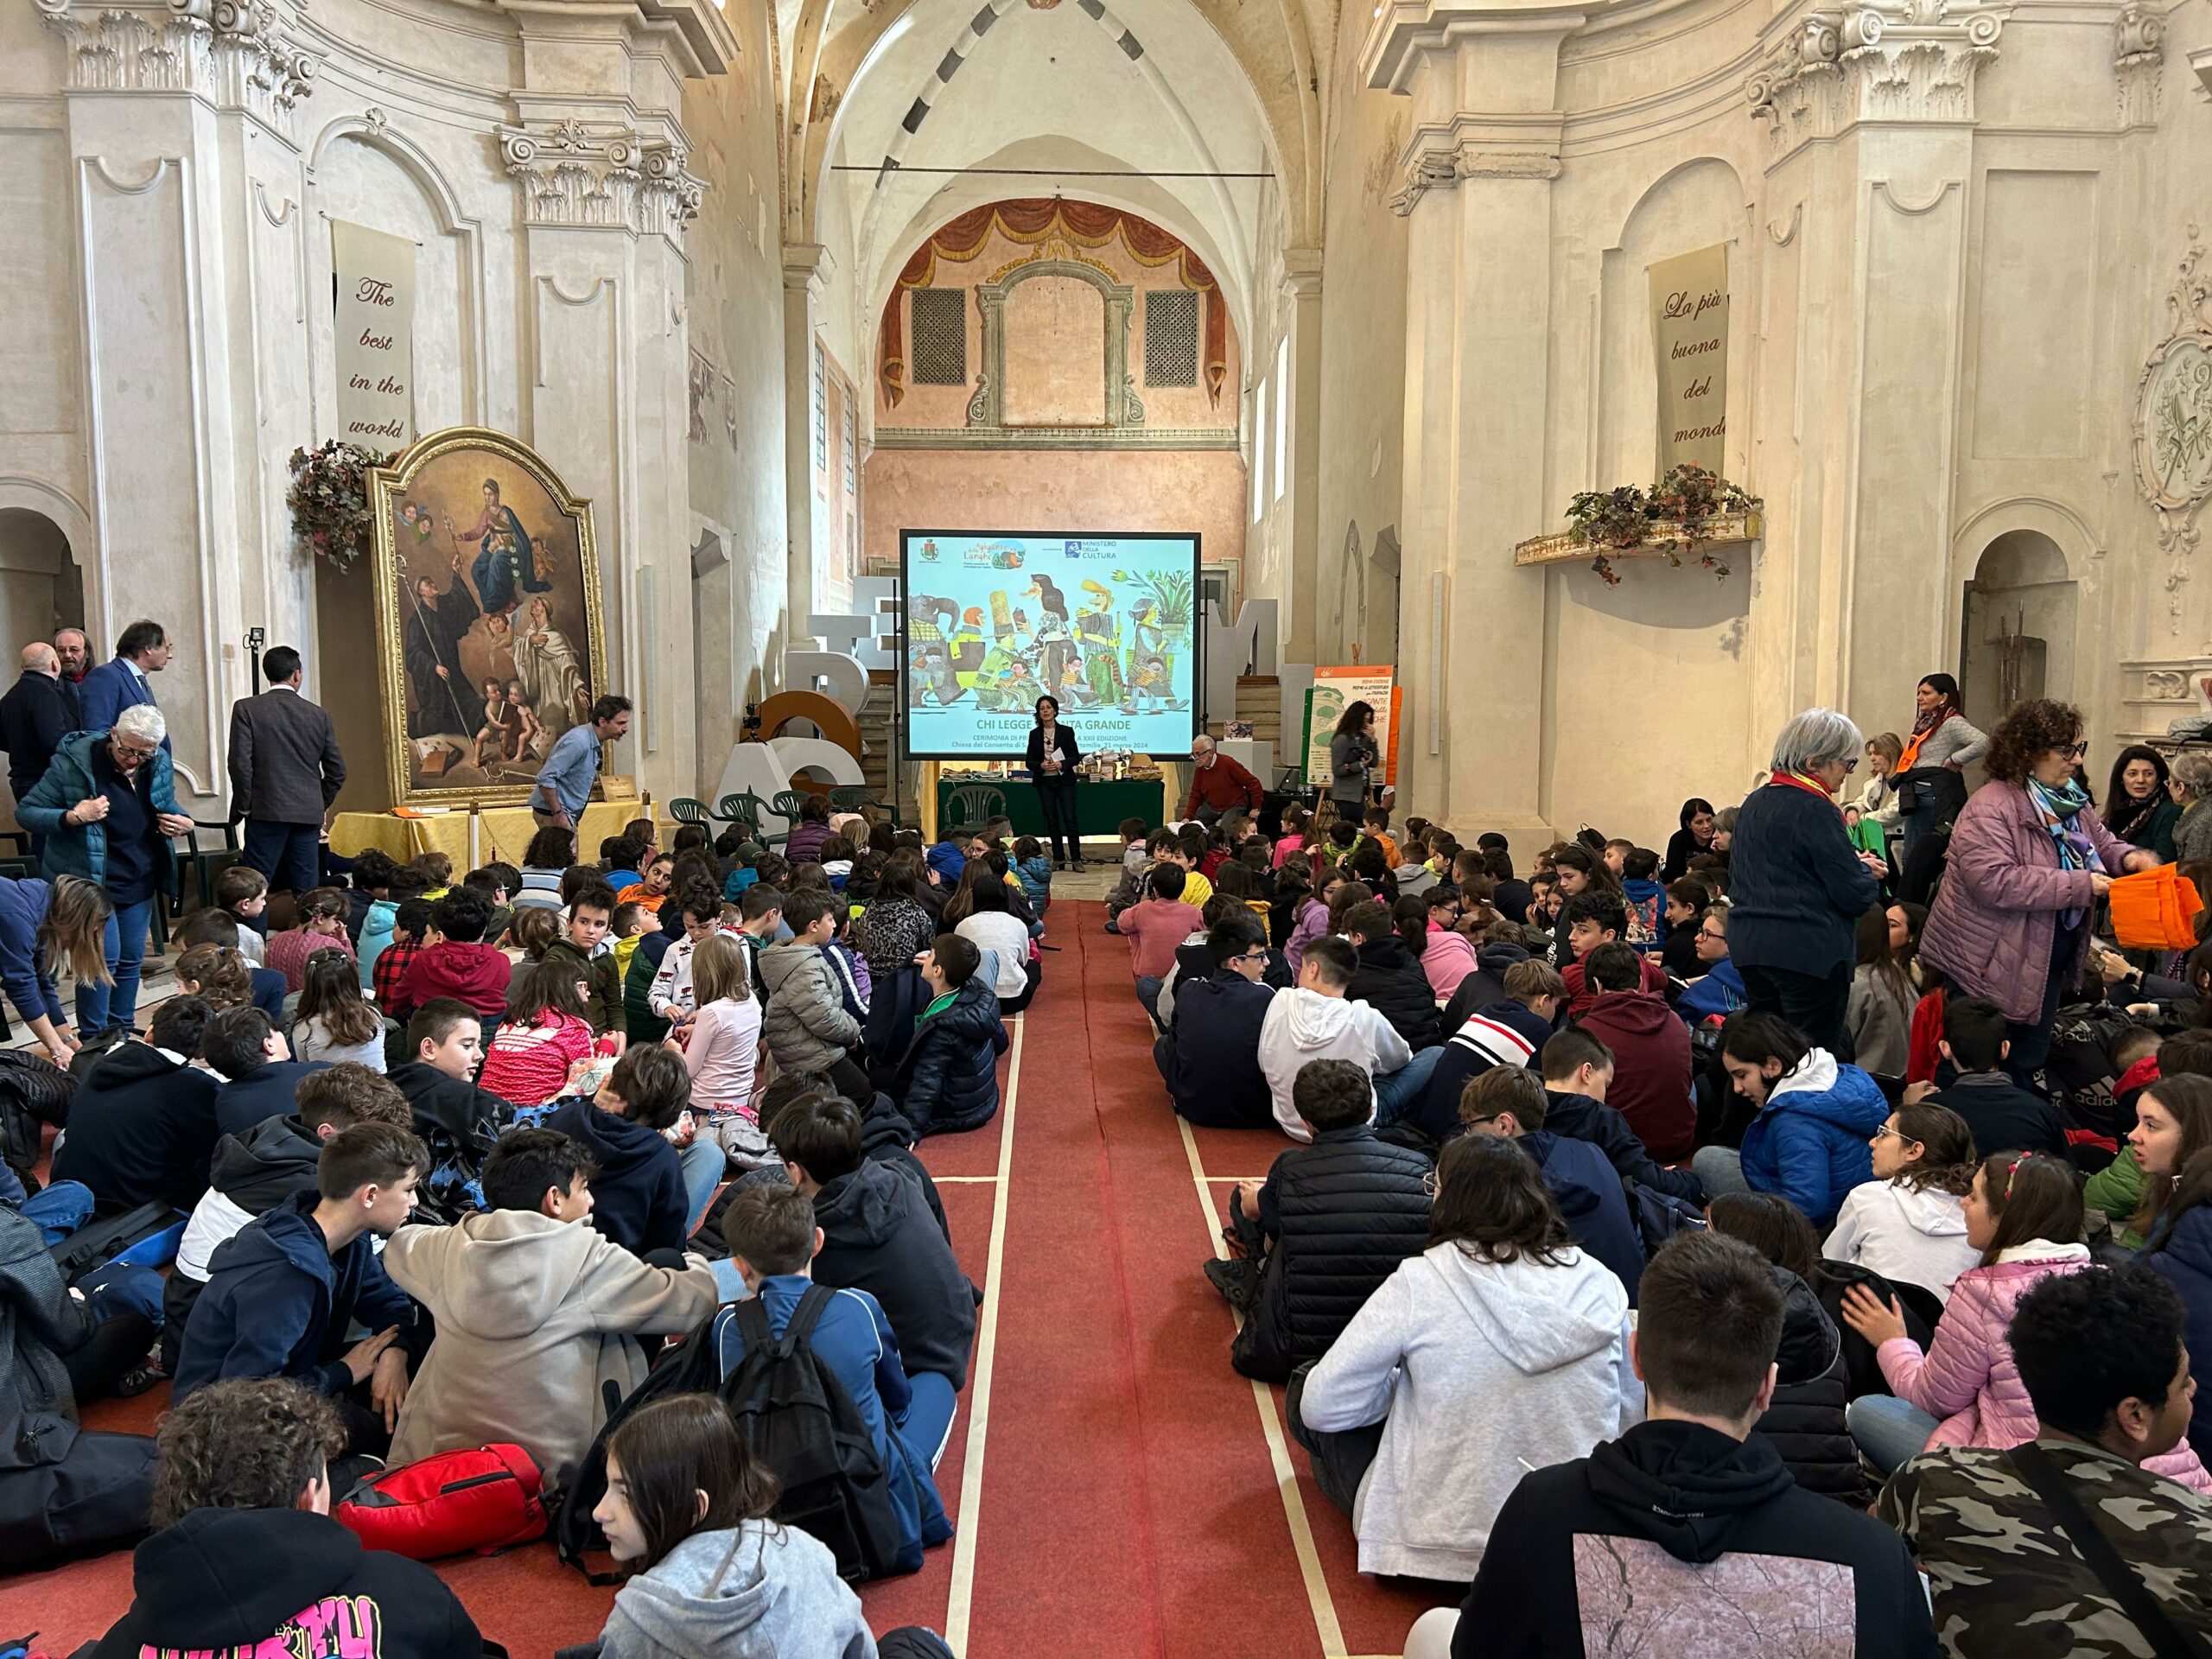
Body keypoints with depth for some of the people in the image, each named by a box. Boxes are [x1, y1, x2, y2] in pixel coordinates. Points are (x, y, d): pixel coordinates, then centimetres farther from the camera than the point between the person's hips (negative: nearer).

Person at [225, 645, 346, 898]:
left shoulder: (246, 709, -2)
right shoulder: (318, 714, 7)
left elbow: (240, 763, -8)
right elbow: (337, 771, 9)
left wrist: (243, 806, 2)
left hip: (267, 813, -3)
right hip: (310, 816, 3)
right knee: (306, 892, 6)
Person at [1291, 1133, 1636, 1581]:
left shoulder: (1418, 1283, -14)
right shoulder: (1599, 1284, -5)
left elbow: (1321, 1407, -9)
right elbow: (1629, 1414, 9)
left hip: (1442, 1547, -5)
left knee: (1302, 1395, 14)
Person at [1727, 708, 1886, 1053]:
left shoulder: (1754, 803, 10)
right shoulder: (1816, 810, -14)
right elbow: (1854, 894, -15)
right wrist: (1867, 872, 9)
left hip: (1748, 947, 8)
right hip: (1810, 951, -8)